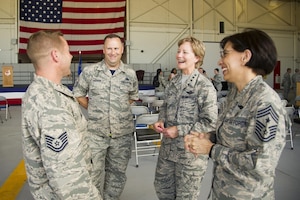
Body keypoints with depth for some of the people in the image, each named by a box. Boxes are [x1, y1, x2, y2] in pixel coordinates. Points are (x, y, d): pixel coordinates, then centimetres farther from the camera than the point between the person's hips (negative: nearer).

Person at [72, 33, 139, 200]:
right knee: (93, 173, 7)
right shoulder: (89, 71, -4)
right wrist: (93, 110, 2)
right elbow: (78, 94, 7)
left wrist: (121, 109, 6)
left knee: (117, 173, 16)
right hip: (95, 132, -2)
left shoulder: (130, 74, 1)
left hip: (122, 133, 2)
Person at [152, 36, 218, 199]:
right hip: (167, 148, 7)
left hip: (191, 152, -6)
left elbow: (210, 123, -19)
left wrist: (180, 130, -21)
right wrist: (161, 121, -2)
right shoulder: (173, 82, 5)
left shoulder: (205, 87, -17)